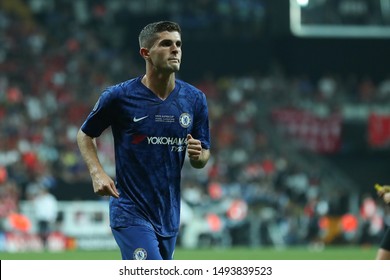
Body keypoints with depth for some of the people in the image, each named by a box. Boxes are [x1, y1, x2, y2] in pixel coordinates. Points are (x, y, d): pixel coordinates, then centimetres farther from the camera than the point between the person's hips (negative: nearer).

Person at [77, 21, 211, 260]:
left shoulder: (194, 99, 3)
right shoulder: (118, 96, -8)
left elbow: (202, 158, 11)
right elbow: (85, 134, 6)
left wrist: (198, 155, -14)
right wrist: (97, 172, -10)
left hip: (169, 215, 5)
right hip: (131, 213, -5)